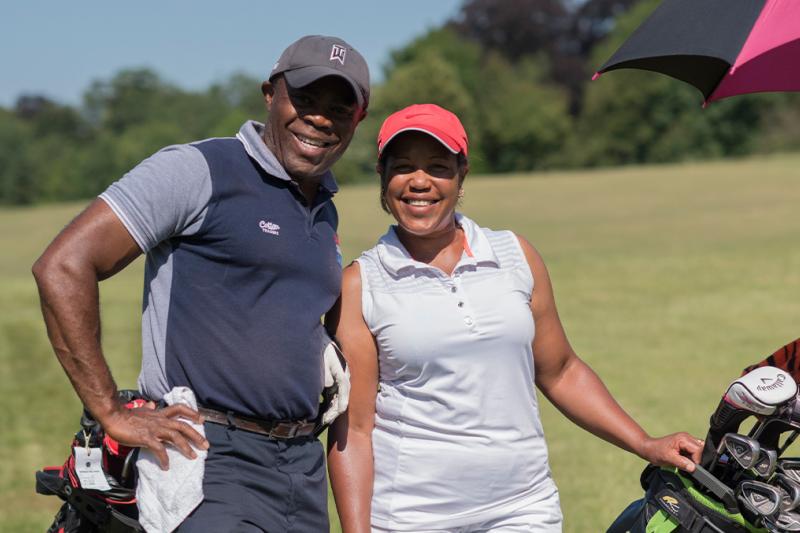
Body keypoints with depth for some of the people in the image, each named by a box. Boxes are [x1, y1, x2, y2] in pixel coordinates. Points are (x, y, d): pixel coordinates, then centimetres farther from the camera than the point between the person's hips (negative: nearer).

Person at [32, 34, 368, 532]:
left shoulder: (325, 211, 17)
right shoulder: (199, 170, -8)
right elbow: (63, 266, -14)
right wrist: (114, 416, -14)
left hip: (304, 467, 7)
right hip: (208, 456, -7)